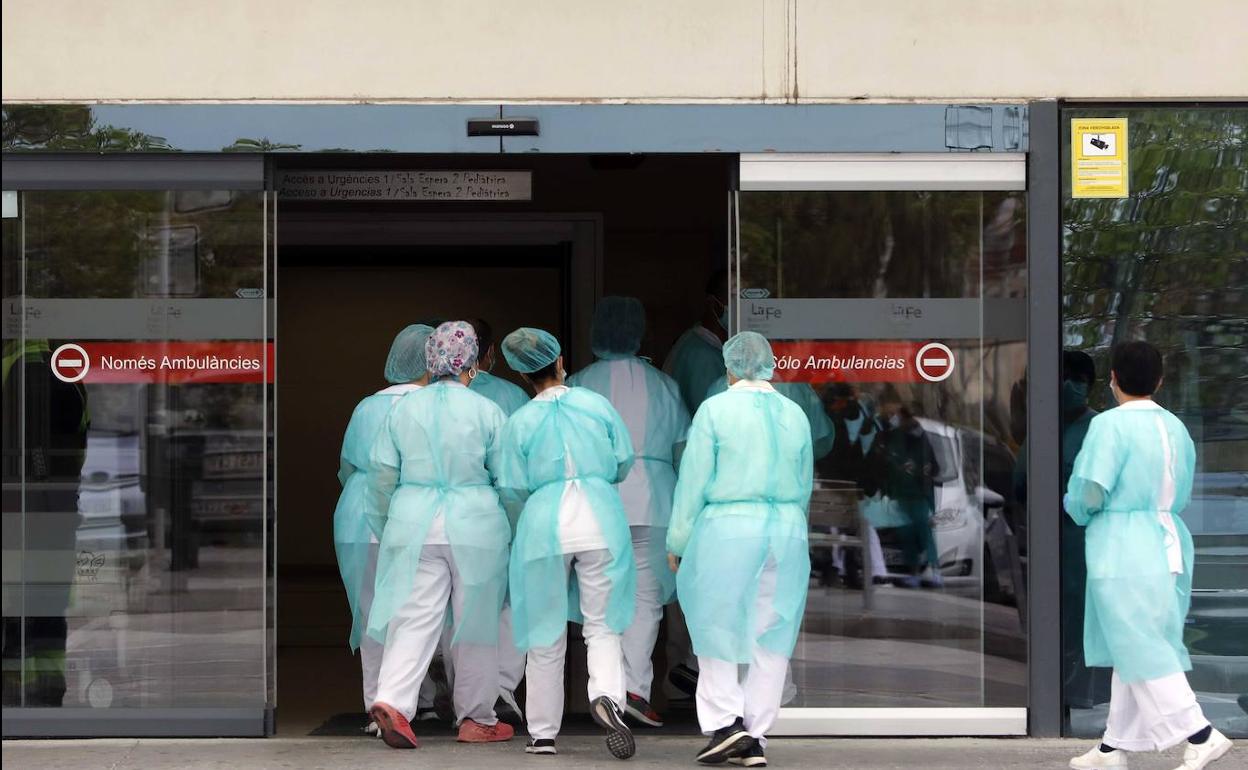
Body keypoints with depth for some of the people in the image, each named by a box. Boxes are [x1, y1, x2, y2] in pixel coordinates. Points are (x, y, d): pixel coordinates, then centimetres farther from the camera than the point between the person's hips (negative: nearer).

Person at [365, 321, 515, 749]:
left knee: (414, 618, 0)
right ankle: (476, 718, 18)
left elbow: (382, 476, 6)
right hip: (475, 528, -2)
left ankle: (392, 699, -20)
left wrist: (386, 527, 18)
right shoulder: (487, 411, -3)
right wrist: (512, 531, 13)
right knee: (475, 621, 9)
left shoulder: (403, 408, 4)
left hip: (413, 526, 2)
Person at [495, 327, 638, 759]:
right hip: (600, 519, 0)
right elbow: (624, 463, 9)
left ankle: (543, 734, 16)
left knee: (545, 636, 10)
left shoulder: (520, 422, 0)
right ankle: (607, 695, -20)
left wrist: (523, 528, 23)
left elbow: (512, 489, 2)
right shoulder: (597, 404, 3)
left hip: (544, 522, 0)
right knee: (601, 626, 8)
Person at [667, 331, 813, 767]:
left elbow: (694, 481, -6)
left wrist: (677, 542, 2)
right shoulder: (795, 415, 8)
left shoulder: (715, 409, -5)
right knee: (770, 635, 7)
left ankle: (726, 721, -1)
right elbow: (804, 485, 13)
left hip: (728, 530, -4)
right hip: (787, 533, 4)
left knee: (717, 628, 9)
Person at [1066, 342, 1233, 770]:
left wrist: (1079, 512, 4)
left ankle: (1200, 735, -9)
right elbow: (1182, 494, 14)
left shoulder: (1110, 424, -13)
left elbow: (1090, 489, -17)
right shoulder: (1175, 427, 10)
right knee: (1134, 649, 13)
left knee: (1140, 649, -3)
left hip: (1122, 551, -8)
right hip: (1167, 542, 8)